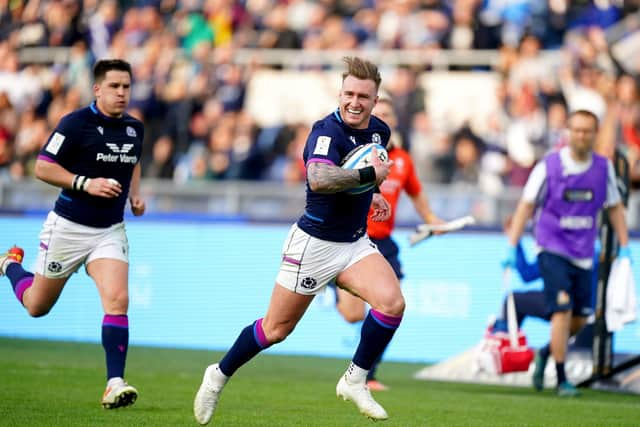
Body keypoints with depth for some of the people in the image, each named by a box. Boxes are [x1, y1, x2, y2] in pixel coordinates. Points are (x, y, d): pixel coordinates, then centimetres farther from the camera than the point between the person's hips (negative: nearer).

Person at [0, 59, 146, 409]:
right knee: (37, 306, 14)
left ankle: (114, 385, -20)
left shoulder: (135, 128, 4)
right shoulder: (75, 123, -15)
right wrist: (86, 184, -23)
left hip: (110, 231, 3)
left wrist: (135, 195, 7)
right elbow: (42, 167, -14)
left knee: (117, 300, -18)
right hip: (69, 226, -3)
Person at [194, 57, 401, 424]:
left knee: (392, 302, -19)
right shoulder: (327, 131, -21)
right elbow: (318, 179, -42)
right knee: (277, 328, 5)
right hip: (314, 244, -6)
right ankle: (219, 376, 29)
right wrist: (369, 175, -35)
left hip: (355, 243, 6)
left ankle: (355, 380, -2)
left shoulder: (380, 131, 4)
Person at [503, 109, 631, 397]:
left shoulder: (603, 168, 3)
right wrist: (511, 247, -5)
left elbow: (614, 207, 14)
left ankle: (546, 353, 35)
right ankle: (562, 380, -7)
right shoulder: (548, 166, -7)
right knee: (563, 310, -15)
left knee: (580, 319, 7)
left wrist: (624, 247, 7)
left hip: (583, 254, 4)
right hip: (552, 250, -4)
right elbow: (526, 205, -1)